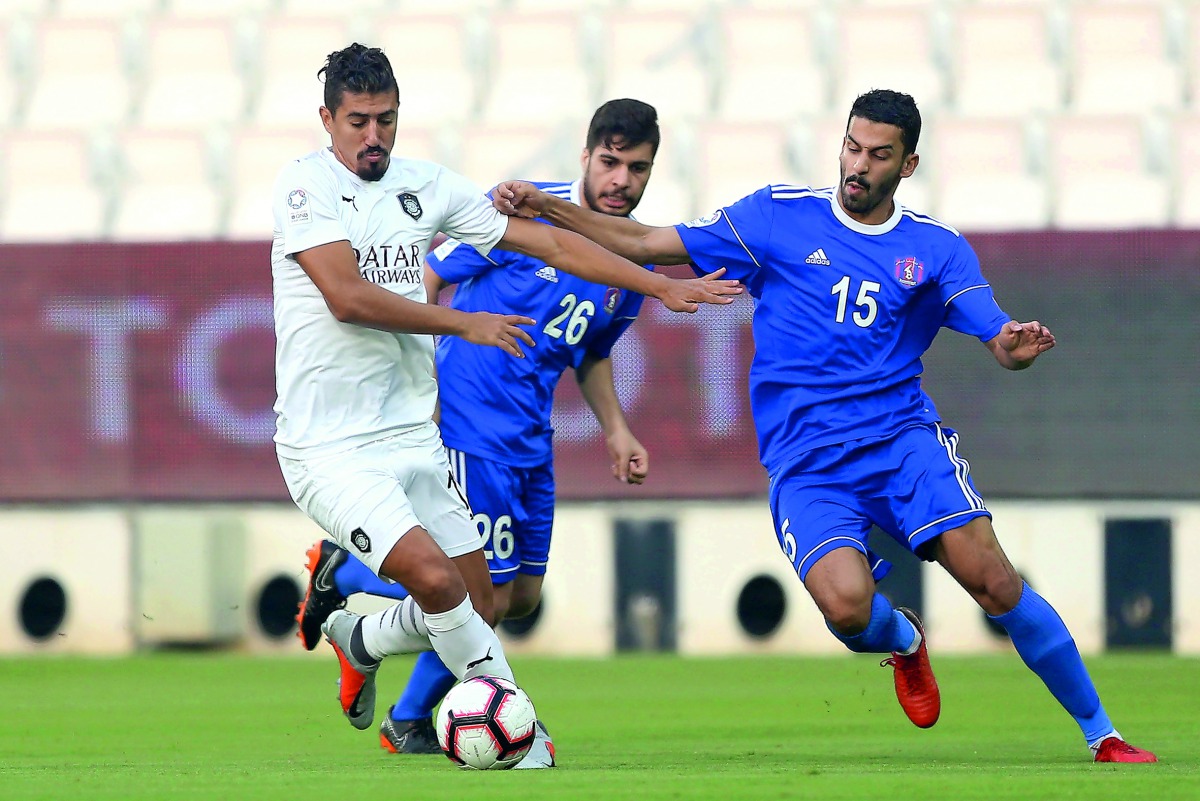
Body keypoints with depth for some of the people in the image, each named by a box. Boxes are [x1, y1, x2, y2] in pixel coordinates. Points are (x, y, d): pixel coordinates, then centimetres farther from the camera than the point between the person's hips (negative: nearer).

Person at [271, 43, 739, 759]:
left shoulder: (427, 186, 8)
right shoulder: (306, 184, -9)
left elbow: (548, 243, 11)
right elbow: (347, 296, -19)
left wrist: (664, 287, 9)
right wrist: (465, 324, -12)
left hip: (413, 437, 7)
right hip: (330, 449, -7)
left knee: (475, 605, 6)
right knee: (435, 578, -23)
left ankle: (361, 641, 35)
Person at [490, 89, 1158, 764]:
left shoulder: (938, 249, 8)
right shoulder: (777, 215, 6)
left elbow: (1003, 345, 2)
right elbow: (646, 245, 9)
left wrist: (1019, 347, -23)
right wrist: (544, 207, 0)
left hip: (903, 440, 1)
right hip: (806, 466, -1)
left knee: (991, 577, -20)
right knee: (847, 607, -27)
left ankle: (1100, 731, -4)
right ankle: (903, 640, 13)